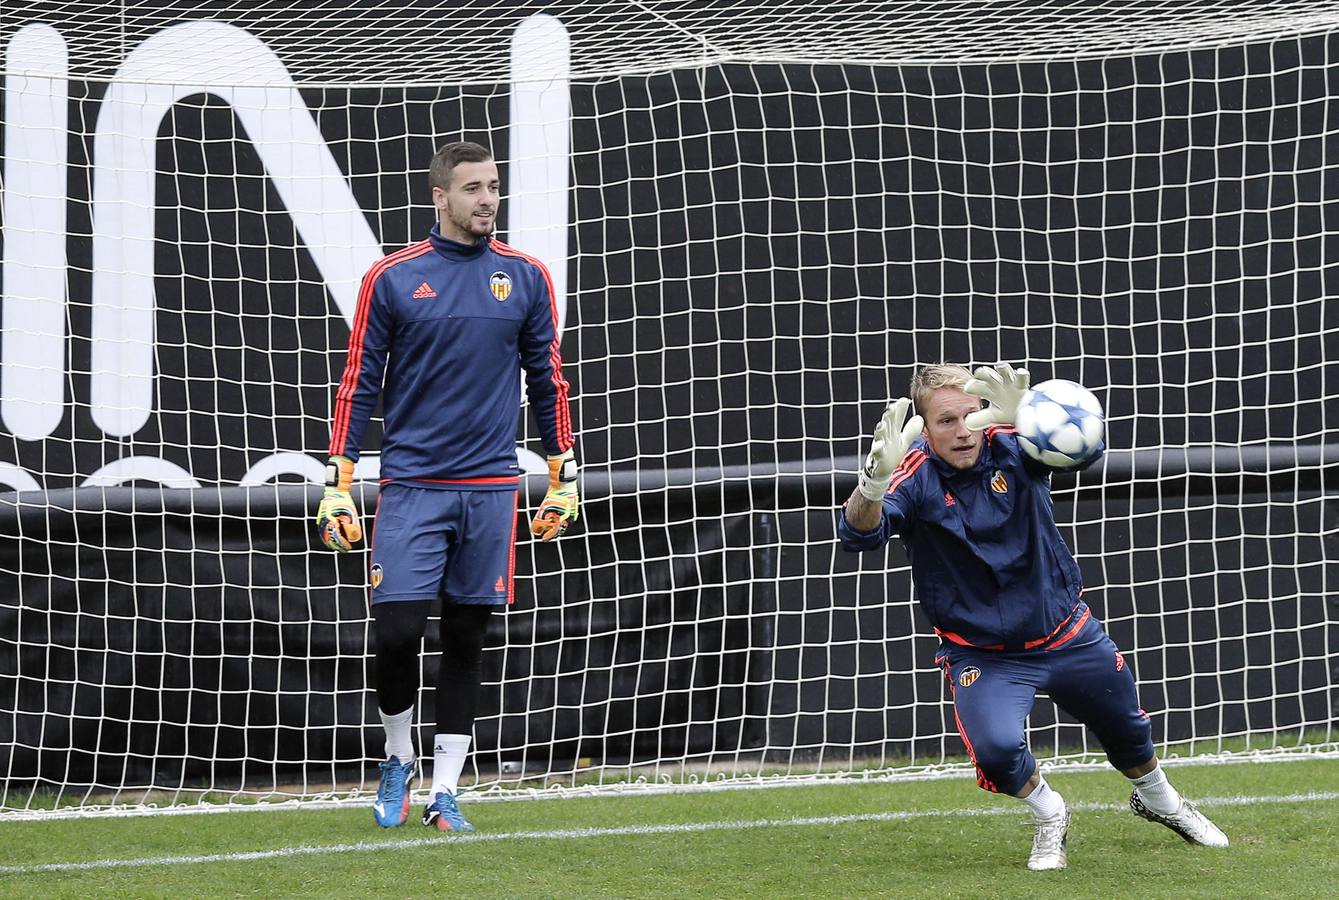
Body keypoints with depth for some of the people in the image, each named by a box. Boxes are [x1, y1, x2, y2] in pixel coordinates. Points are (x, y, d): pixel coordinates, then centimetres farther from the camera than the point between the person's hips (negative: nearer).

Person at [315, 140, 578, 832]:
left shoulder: (525, 279, 6)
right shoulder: (392, 279, -1)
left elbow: (547, 383, 13)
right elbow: (358, 386, 2)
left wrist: (564, 481, 11)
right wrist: (337, 489, -2)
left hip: (490, 489, 2)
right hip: (411, 484, -2)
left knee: (467, 639, 4)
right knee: (397, 632, -9)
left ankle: (444, 792, 12)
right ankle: (398, 758, 16)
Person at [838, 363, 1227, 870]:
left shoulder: (1009, 448, -18)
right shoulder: (916, 478, -20)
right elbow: (858, 534, -37)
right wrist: (876, 478, -60)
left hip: (1067, 635, 2)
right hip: (981, 653, -2)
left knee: (1126, 729, 20)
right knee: (995, 748, -27)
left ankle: (1157, 799, 56)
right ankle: (1049, 815, 7)